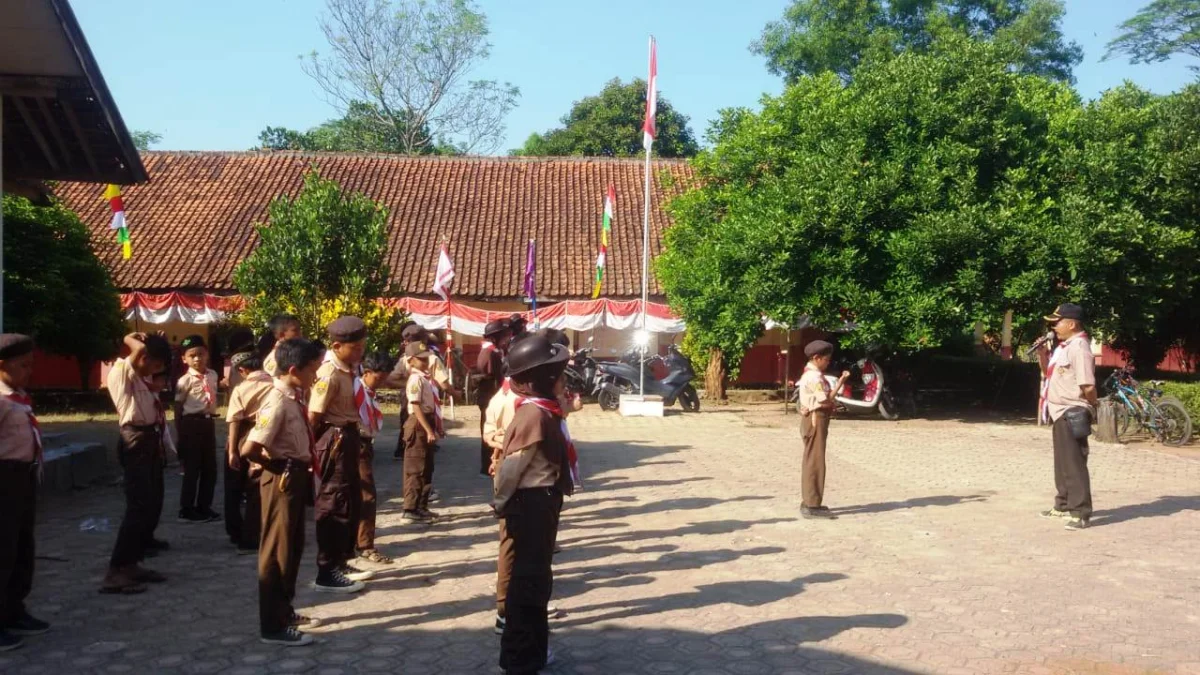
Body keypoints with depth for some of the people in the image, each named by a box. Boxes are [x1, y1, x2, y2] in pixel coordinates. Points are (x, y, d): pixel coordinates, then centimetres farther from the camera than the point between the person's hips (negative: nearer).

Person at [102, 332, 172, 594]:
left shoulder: (144, 377, 17)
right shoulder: (121, 371, -9)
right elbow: (140, 348, -24)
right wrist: (131, 338, -4)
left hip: (150, 441, 10)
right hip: (136, 442, -10)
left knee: (153, 505, 12)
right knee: (139, 506, -13)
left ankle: (131, 563, 19)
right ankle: (115, 571, -11)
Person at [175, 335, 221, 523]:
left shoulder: (212, 375, 7)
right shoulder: (185, 380, -10)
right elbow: (178, 408, -6)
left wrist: (211, 418, 15)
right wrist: (180, 433, -6)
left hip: (208, 423, 6)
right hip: (192, 424, -6)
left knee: (210, 467, 12)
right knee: (192, 468, 2)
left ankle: (204, 506, 26)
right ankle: (187, 510, 15)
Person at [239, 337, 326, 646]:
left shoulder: (294, 398, 7)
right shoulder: (278, 404, -21)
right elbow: (248, 450, -28)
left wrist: (303, 468, 7)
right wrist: (275, 466, -12)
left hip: (296, 478, 9)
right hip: (283, 480, -9)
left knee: (293, 548, 20)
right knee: (278, 551, 1)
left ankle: (284, 611, 35)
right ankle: (273, 627, 12)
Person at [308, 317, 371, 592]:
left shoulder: (349, 367, 8)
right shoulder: (330, 373, -20)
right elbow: (313, 415, -20)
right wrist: (311, 451, -14)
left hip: (348, 437, 10)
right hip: (334, 440, -10)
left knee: (352, 502, 17)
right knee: (335, 505, -2)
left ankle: (340, 562, 30)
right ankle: (326, 573, 7)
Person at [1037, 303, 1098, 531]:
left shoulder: (1079, 348, -17)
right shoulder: (1063, 346, 13)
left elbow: (1088, 387, -22)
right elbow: (1048, 373, 23)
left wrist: (1088, 408, -5)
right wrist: (1042, 353, 7)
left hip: (1073, 414, -10)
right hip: (1060, 413, 10)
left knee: (1074, 465, -8)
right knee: (1062, 464, 18)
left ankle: (1081, 513, -4)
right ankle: (1063, 505, 29)